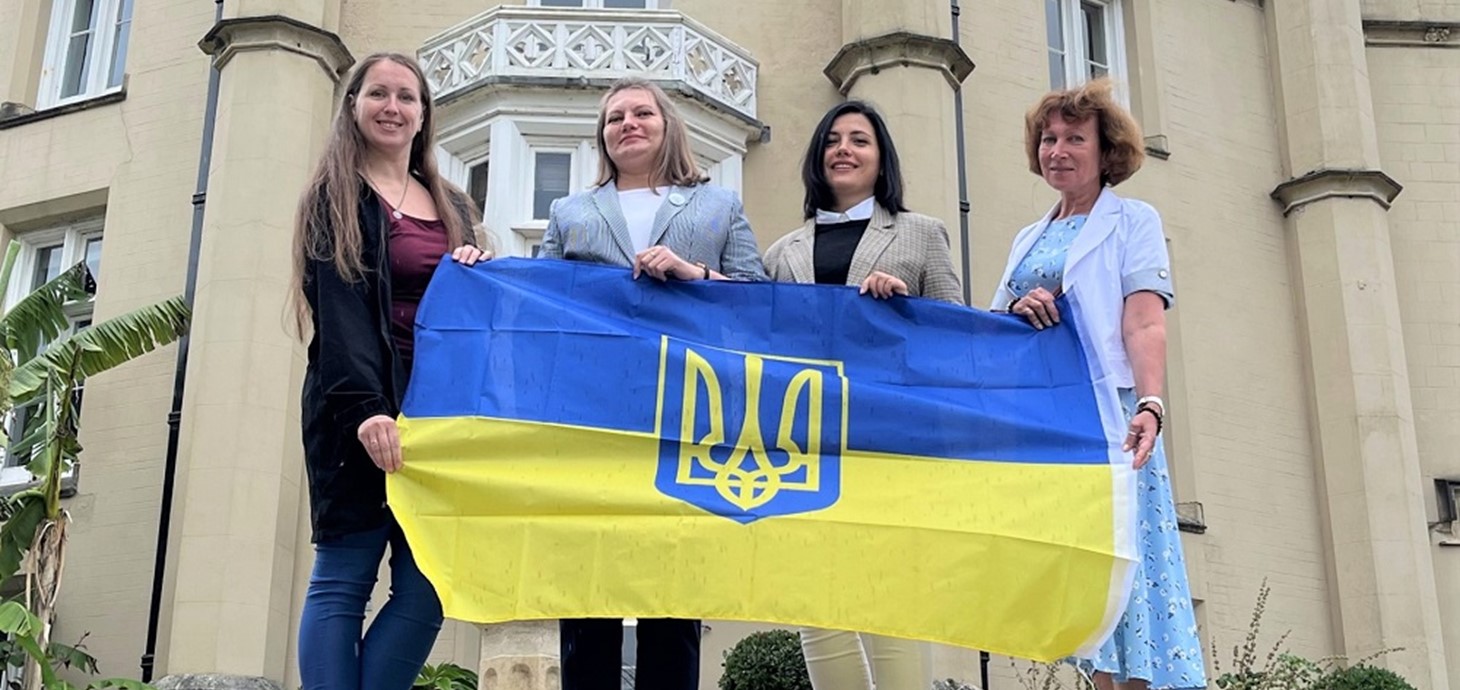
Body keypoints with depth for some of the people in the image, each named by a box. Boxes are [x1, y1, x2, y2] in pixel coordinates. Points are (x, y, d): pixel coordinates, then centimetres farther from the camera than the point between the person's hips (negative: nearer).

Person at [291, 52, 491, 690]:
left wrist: (482, 269, 0)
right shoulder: (337, 197, 6)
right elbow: (339, 310, -8)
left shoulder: (454, 207, 23)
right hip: (363, 408, -5)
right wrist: (366, 408, -22)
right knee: (344, 577, -7)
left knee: (428, 586, -4)